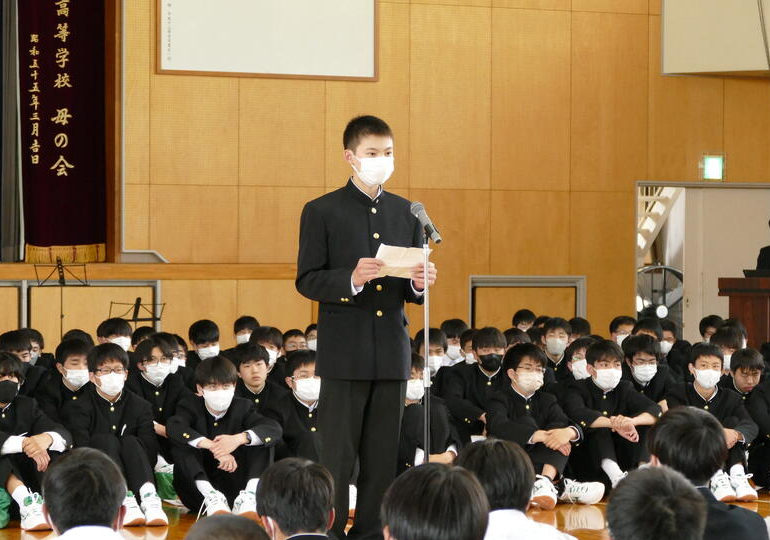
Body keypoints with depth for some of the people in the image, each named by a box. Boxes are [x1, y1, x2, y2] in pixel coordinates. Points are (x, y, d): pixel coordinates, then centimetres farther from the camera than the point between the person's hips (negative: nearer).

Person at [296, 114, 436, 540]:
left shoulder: (406, 213, 12)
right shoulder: (322, 212, 0)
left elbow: (413, 288, 14)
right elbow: (307, 280, -6)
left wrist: (419, 284, -9)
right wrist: (352, 280, -22)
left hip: (392, 350, 4)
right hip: (345, 353, -4)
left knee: (382, 457, 6)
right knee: (337, 456, -2)